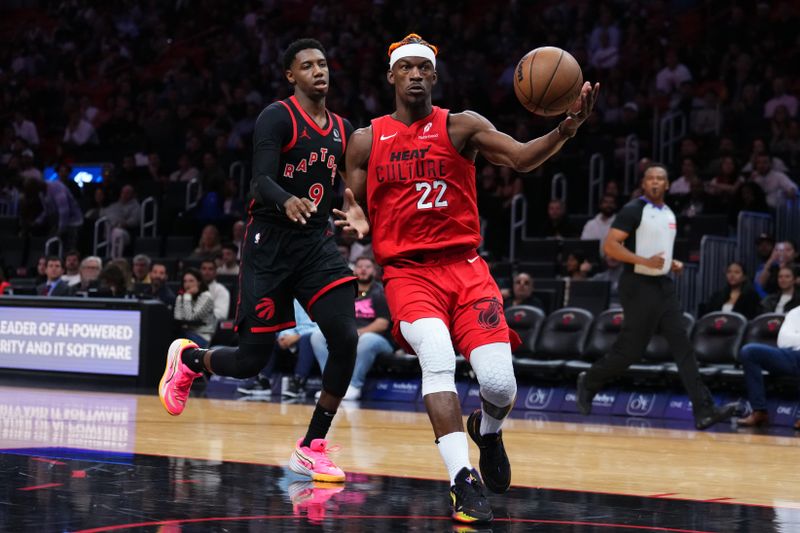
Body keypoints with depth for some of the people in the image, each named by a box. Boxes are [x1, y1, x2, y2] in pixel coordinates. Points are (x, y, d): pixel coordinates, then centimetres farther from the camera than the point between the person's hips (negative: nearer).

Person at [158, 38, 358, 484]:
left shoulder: (343, 129, 11)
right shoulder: (277, 117, -8)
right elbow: (262, 180, -22)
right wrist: (287, 201, -42)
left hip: (317, 243, 5)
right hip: (270, 244, -5)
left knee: (346, 339, -17)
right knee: (251, 361, -3)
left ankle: (312, 449, -4)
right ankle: (188, 358, 33)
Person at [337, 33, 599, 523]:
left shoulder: (461, 126, 2)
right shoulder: (367, 141, 7)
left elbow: (522, 157, -12)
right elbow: (354, 209, 13)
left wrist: (565, 130, -32)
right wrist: (356, 220, -13)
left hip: (465, 267, 0)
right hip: (407, 272, 0)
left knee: (500, 383, -13)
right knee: (439, 358, -30)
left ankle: (488, 430, 26)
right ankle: (464, 481, -28)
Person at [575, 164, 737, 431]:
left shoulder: (669, 214, 14)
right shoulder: (633, 210, -10)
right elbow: (609, 246, -16)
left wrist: (672, 264, 9)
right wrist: (644, 261, -24)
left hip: (664, 285, 7)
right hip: (639, 286, -7)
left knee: (683, 347, -3)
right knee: (630, 350, -3)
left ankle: (704, 411, -10)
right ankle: (588, 382, 23)